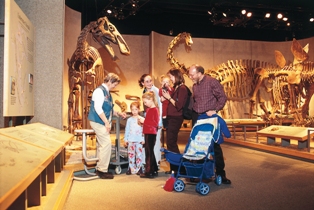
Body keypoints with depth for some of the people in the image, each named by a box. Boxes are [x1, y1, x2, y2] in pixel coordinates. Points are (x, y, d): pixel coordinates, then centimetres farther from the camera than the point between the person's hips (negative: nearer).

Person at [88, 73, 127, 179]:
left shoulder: (107, 92, 15)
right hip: (98, 122, -10)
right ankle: (102, 170, -1)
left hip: (103, 122, 10)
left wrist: (118, 113, 12)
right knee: (106, 144, -10)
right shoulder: (99, 91, -13)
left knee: (102, 145, 12)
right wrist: (106, 122, -21)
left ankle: (100, 168, 22)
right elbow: (98, 108, -21)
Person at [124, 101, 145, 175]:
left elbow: (143, 130, 2)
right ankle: (131, 168, 12)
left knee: (139, 154, 0)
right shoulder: (129, 120, 8)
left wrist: (143, 139, -2)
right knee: (131, 154, 4)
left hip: (139, 140, -2)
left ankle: (139, 168, 8)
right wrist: (125, 139, 8)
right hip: (131, 141, 2)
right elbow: (127, 130, 10)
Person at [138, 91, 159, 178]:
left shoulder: (155, 110, -13)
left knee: (149, 152, -5)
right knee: (150, 152, 15)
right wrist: (143, 121, 6)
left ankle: (149, 172, 3)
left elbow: (155, 123, -19)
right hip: (148, 133, 10)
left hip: (151, 133, -10)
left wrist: (144, 121, -17)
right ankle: (154, 170, 26)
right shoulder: (148, 109, 14)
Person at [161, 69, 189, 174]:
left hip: (176, 119, -9)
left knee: (171, 143, -4)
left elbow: (179, 105, -18)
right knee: (170, 143, 12)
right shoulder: (176, 88, 13)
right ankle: (173, 167, 21)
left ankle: (177, 168, 7)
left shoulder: (182, 88, -12)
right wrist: (166, 96, 2)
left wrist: (169, 97, -11)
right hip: (171, 118, 9)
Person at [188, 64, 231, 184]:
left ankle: (220, 173, 9)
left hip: (209, 118, -6)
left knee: (215, 145, -2)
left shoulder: (212, 82, -9)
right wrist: (193, 113, 8)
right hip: (196, 118, 6)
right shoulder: (194, 85, 11)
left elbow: (222, 97, -11)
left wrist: (215, 110, -19)